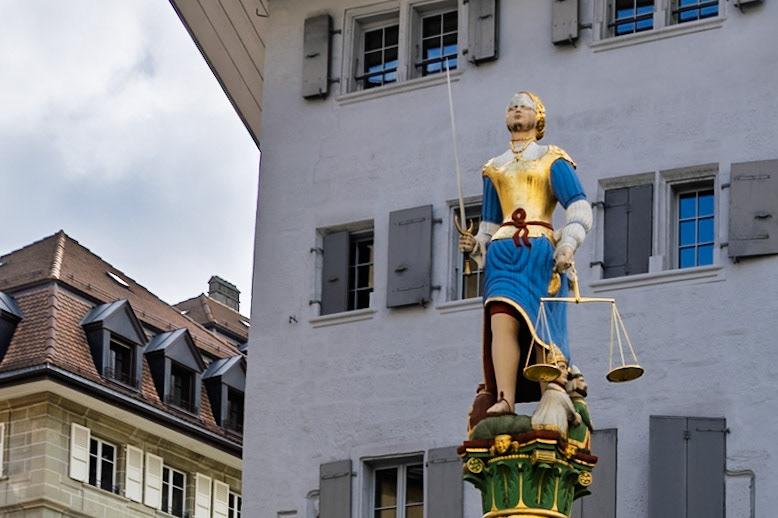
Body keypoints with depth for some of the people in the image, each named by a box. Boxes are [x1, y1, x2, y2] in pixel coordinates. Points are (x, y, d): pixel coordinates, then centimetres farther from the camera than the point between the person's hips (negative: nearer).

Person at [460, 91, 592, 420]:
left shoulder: (553, 161, 11)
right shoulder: (494, 169, 25)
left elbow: (579, 208, 0)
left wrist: (568, 244, -16)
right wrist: (476, 246, 7)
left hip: (540, 252, -3)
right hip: (503, 252, 3)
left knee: (539, 330, -9)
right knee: (501, 323, -17)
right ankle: (504, 399, -28)